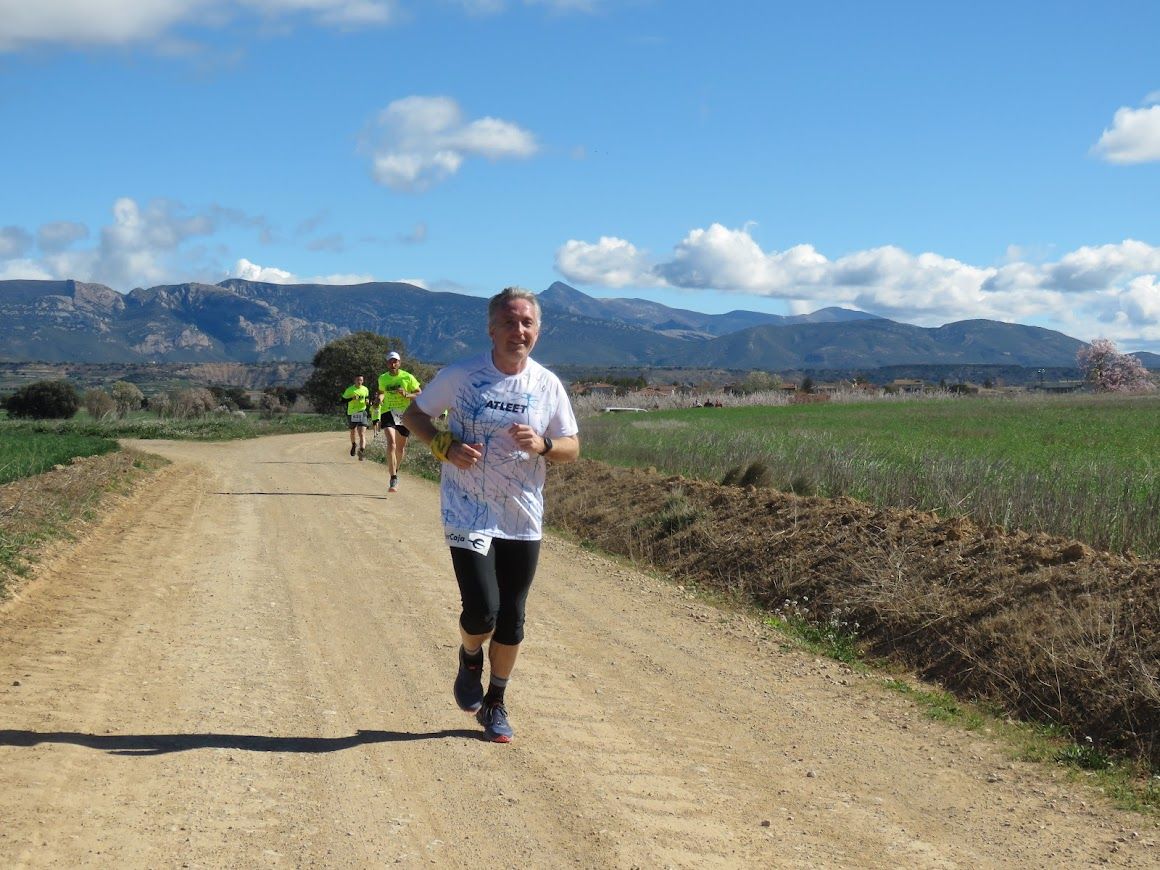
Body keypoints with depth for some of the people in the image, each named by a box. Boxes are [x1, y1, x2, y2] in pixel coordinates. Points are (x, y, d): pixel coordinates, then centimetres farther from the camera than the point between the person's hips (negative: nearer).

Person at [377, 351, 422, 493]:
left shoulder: (408, 377, -4)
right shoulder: (382, 378, 5)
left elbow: (419, 394, -2)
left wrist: (407, 394, -20)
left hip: (404, 414, 0)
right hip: (388, 413, 0)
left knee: (401, 447, 11)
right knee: (391, 442, -21)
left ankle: (396, 470, 42)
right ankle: (393, 479, -26)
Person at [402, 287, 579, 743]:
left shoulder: (549, 386, -1)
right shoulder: (460, 376, -8)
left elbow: (572, 447, 5)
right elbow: (415, 413, 5)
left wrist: (542, 445, -17)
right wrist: (444, 446, -13)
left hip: (523, 520, 3)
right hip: (468, 514, -3)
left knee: (511, 621, 9)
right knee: (482, 611, -15)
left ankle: (495, 704, 30)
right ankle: (470, 662, 20)